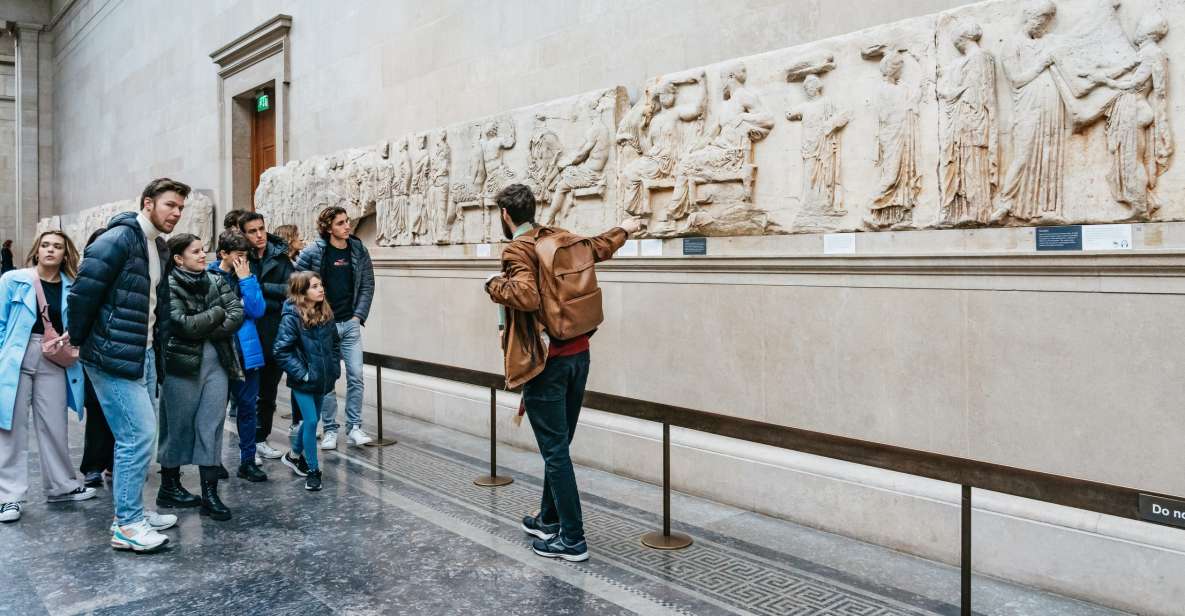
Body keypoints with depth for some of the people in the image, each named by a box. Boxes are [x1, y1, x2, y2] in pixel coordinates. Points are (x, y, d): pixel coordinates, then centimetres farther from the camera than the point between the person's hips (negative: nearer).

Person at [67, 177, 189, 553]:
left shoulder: (159, 247, 13)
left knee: (140, 433, 14)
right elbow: (84, 291, -18)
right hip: (113, 356, -9)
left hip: (143, 354, 9)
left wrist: (158, 345, 13)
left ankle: (131, 512, 26)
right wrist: (76, 341, -8)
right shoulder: (118, 239, -15)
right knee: (139, 433, -9)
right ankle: (126, 526, 1)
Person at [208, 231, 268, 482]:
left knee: (247, 406, 7)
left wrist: (245, 279, -10)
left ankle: (248, 461, 17)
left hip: (246, 351, 3)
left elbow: (257, 310, -7)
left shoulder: (248, 276, 5)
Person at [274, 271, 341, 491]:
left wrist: (334, 368, 5)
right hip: (303, 382, -6)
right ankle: (313, 470, 6)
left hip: (322, 380, 6)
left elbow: (335, 343, 14)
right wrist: (302, 373, -17)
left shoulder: (326, 314, 3)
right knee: (311, 421, -7)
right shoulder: (291, 317, -15)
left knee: (311, 420, 18)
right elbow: (281, 351, -16)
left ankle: (295, 455, 42)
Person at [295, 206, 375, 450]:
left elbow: (367, 285, 6)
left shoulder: (359, 250, 3)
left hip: (350, 323, 2)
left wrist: (359, 316, -1)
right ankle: (330, 429, 15)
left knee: (356, 376, 0)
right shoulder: (313, 252, -6)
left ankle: (354, 427, 10)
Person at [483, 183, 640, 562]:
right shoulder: (562, 239, 10)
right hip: (578, 355, 8)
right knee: (558, 444, 18)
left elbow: (527, 296, -29)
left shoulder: (517, 250, -13)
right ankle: (550, 520, 33)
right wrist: (624, 229, 46)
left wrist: (495, 285, -11)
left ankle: (573, 540, 5)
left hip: (545, 362, -8)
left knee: (555, 450, -1)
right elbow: (600, 247, 27)